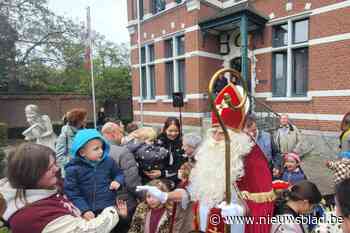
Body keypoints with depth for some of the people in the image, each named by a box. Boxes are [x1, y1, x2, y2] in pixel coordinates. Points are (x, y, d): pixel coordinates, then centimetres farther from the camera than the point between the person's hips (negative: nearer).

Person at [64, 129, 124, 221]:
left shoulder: (108, 161, -4)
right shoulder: (73, 169, -11)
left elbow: (119, 173, 12)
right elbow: (72, 193, -8)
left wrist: (118, 181, -10)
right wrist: (84, 210, -16)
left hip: (110, 207, 2)